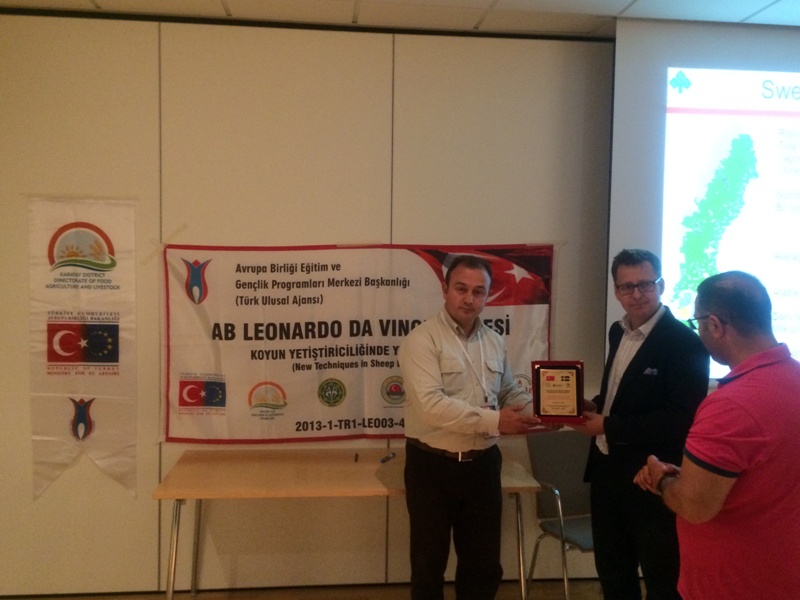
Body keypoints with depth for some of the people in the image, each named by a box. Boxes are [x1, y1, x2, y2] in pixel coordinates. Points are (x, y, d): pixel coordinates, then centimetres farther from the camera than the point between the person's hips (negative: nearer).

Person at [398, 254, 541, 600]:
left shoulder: (494, 341, 8)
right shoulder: (421, 341, -13)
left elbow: (511, 393, 14)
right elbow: (431, 405, -24)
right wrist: (494, 421, -27)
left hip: (482, 465, 6)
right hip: (432, 466, -5)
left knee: (484, 564, 16)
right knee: (429, 565, 11)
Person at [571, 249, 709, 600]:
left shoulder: (685, 342, -19)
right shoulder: (618, 332, 6)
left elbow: (680, 420, -23)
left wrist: (608, 426, -21)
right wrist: (596, 406, -2)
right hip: (607, 469, 8)